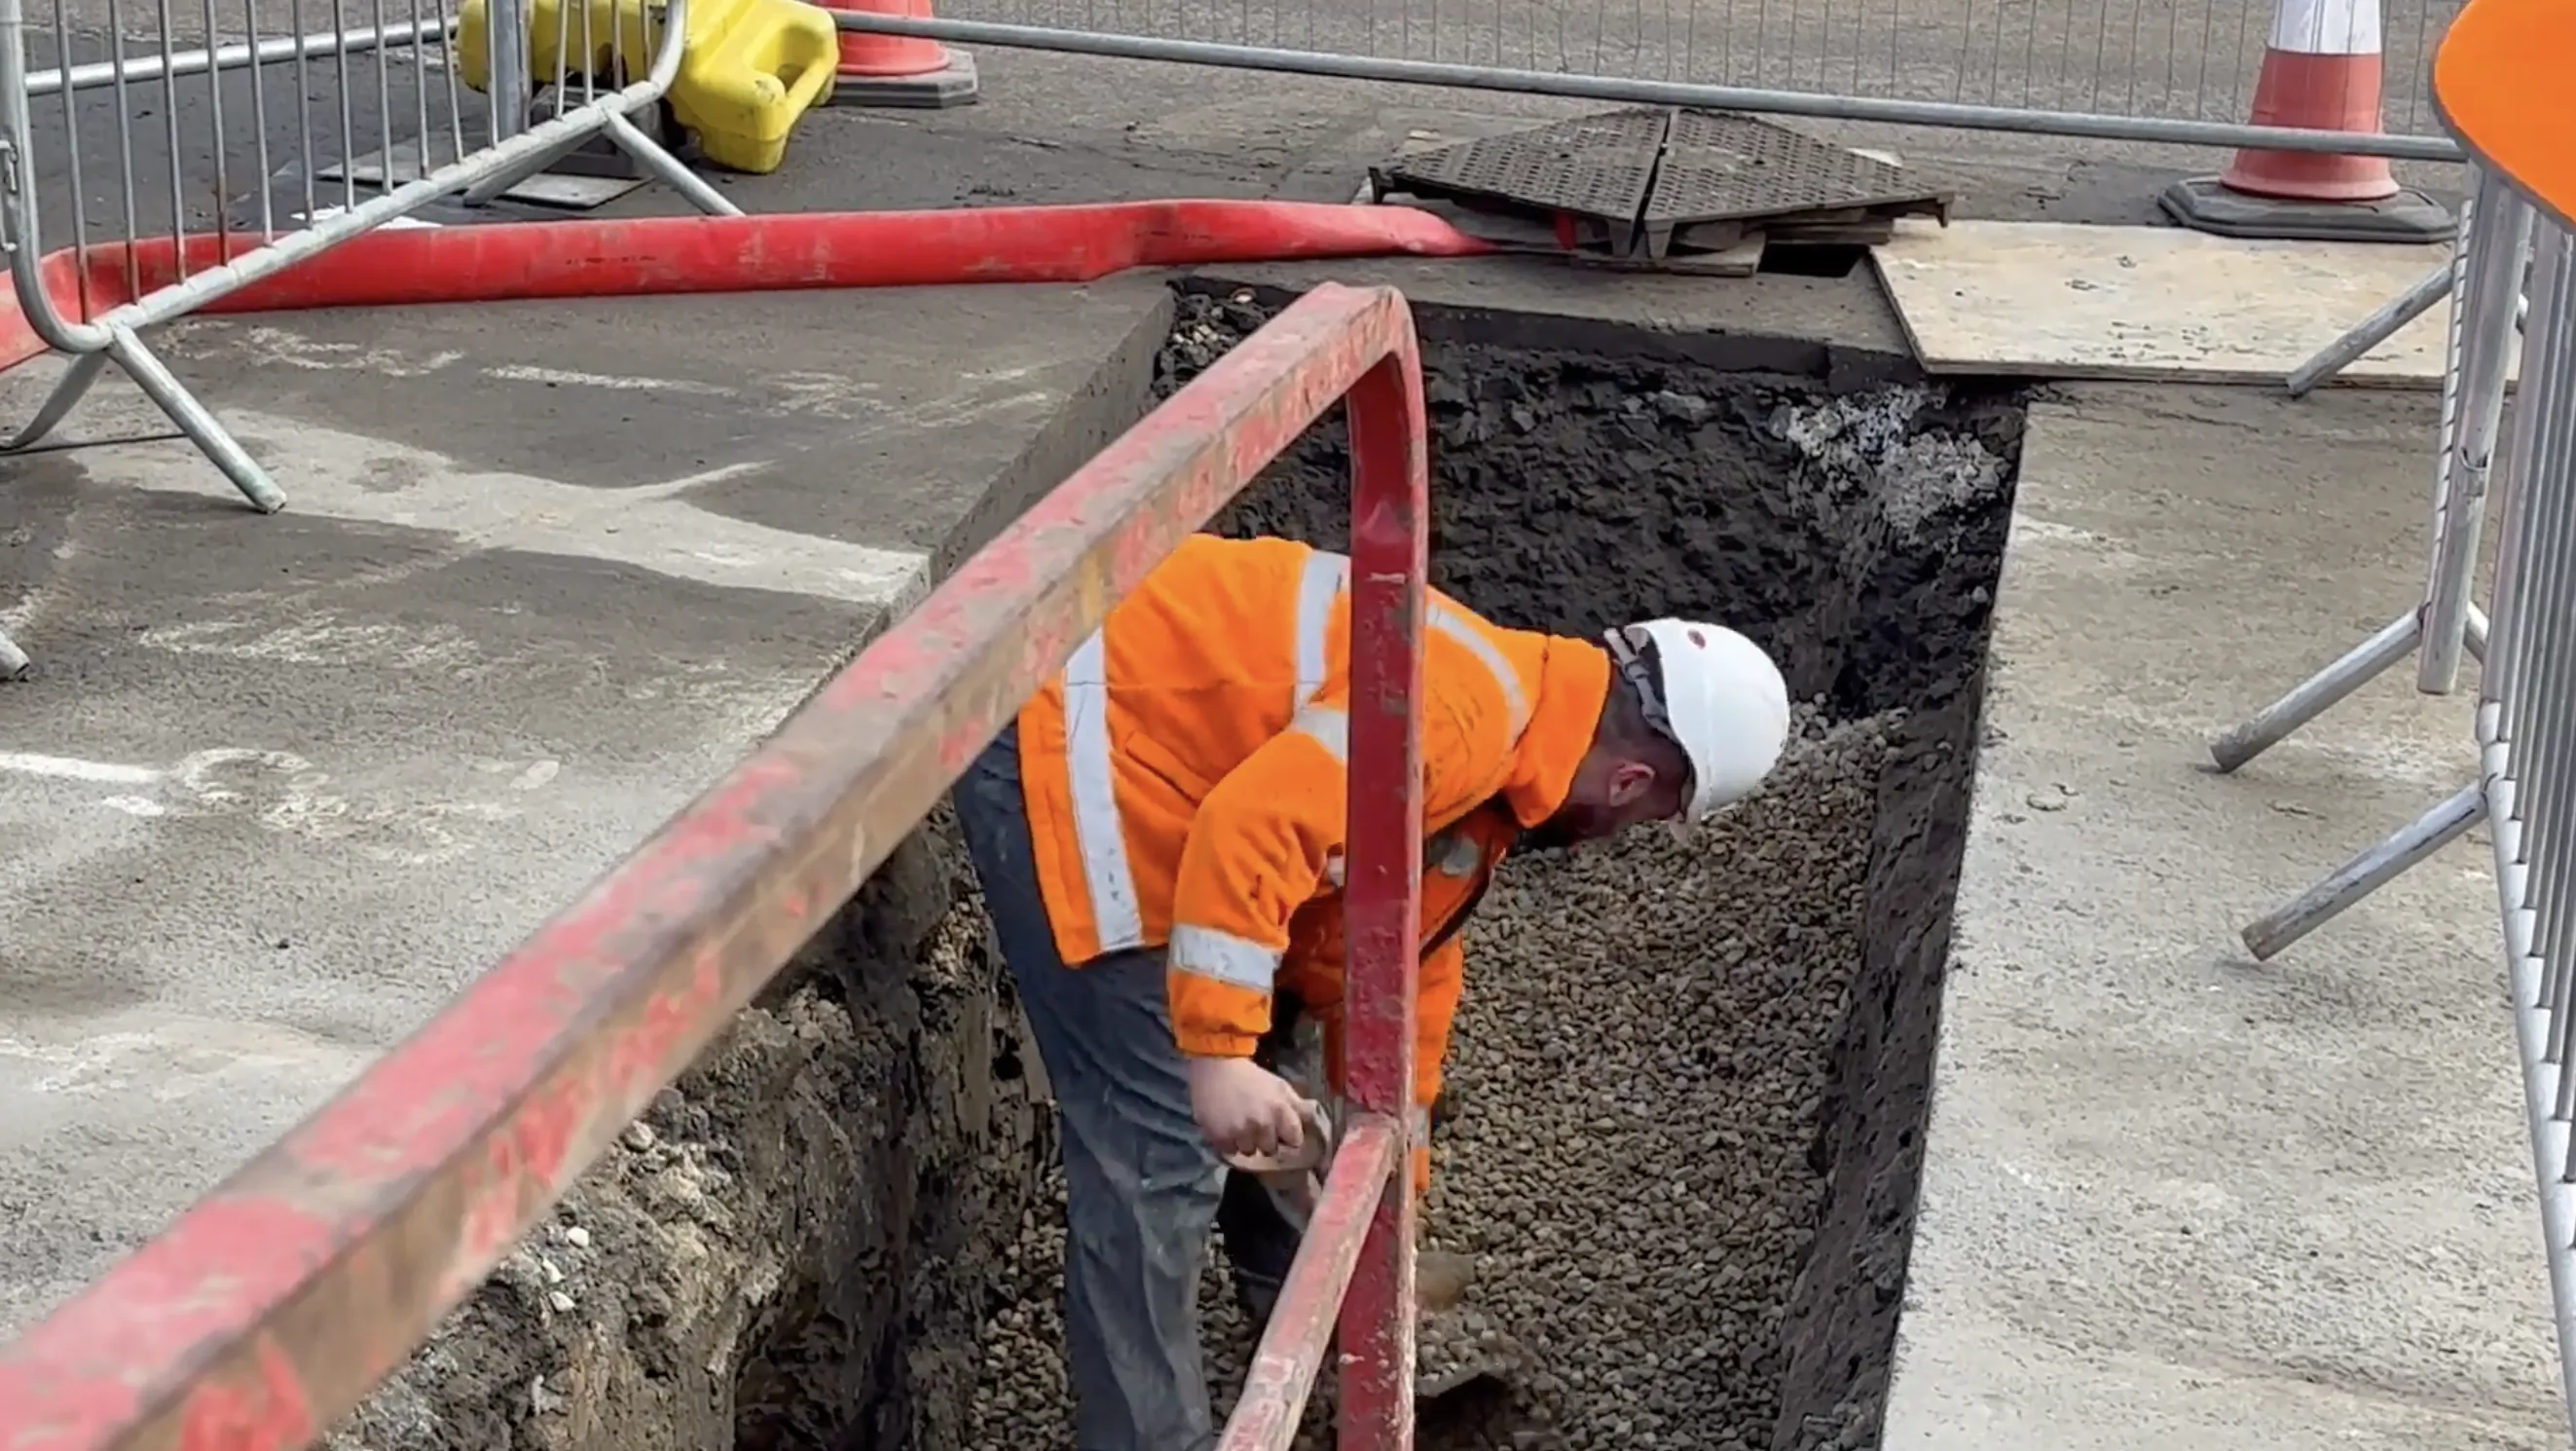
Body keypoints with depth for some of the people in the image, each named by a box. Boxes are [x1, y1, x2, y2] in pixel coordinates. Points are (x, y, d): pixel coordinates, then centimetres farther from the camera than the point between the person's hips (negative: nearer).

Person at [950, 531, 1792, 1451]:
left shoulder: (1491, 768, 12)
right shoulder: (1466, 714, -21)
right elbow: (1251, 826, -32)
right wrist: (1218, 1053, -31)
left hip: (1146, 766, 11)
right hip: (1066, 747, -11)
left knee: (1266, 1065, 24)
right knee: (1159, 1151, -10)